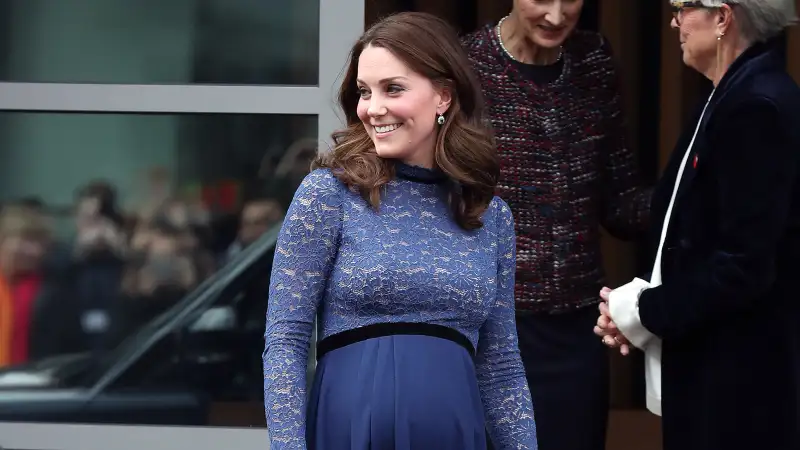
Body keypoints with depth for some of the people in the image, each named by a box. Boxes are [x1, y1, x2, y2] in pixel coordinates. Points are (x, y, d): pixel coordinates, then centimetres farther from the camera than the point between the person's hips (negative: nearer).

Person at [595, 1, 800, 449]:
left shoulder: (758, 107, -19)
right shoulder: (740, 94, 12)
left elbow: (745, 264, -22)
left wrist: (644, 313, -12)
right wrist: (641, 301, 1)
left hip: (738, 383, -9)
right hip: (713, 367, 9)